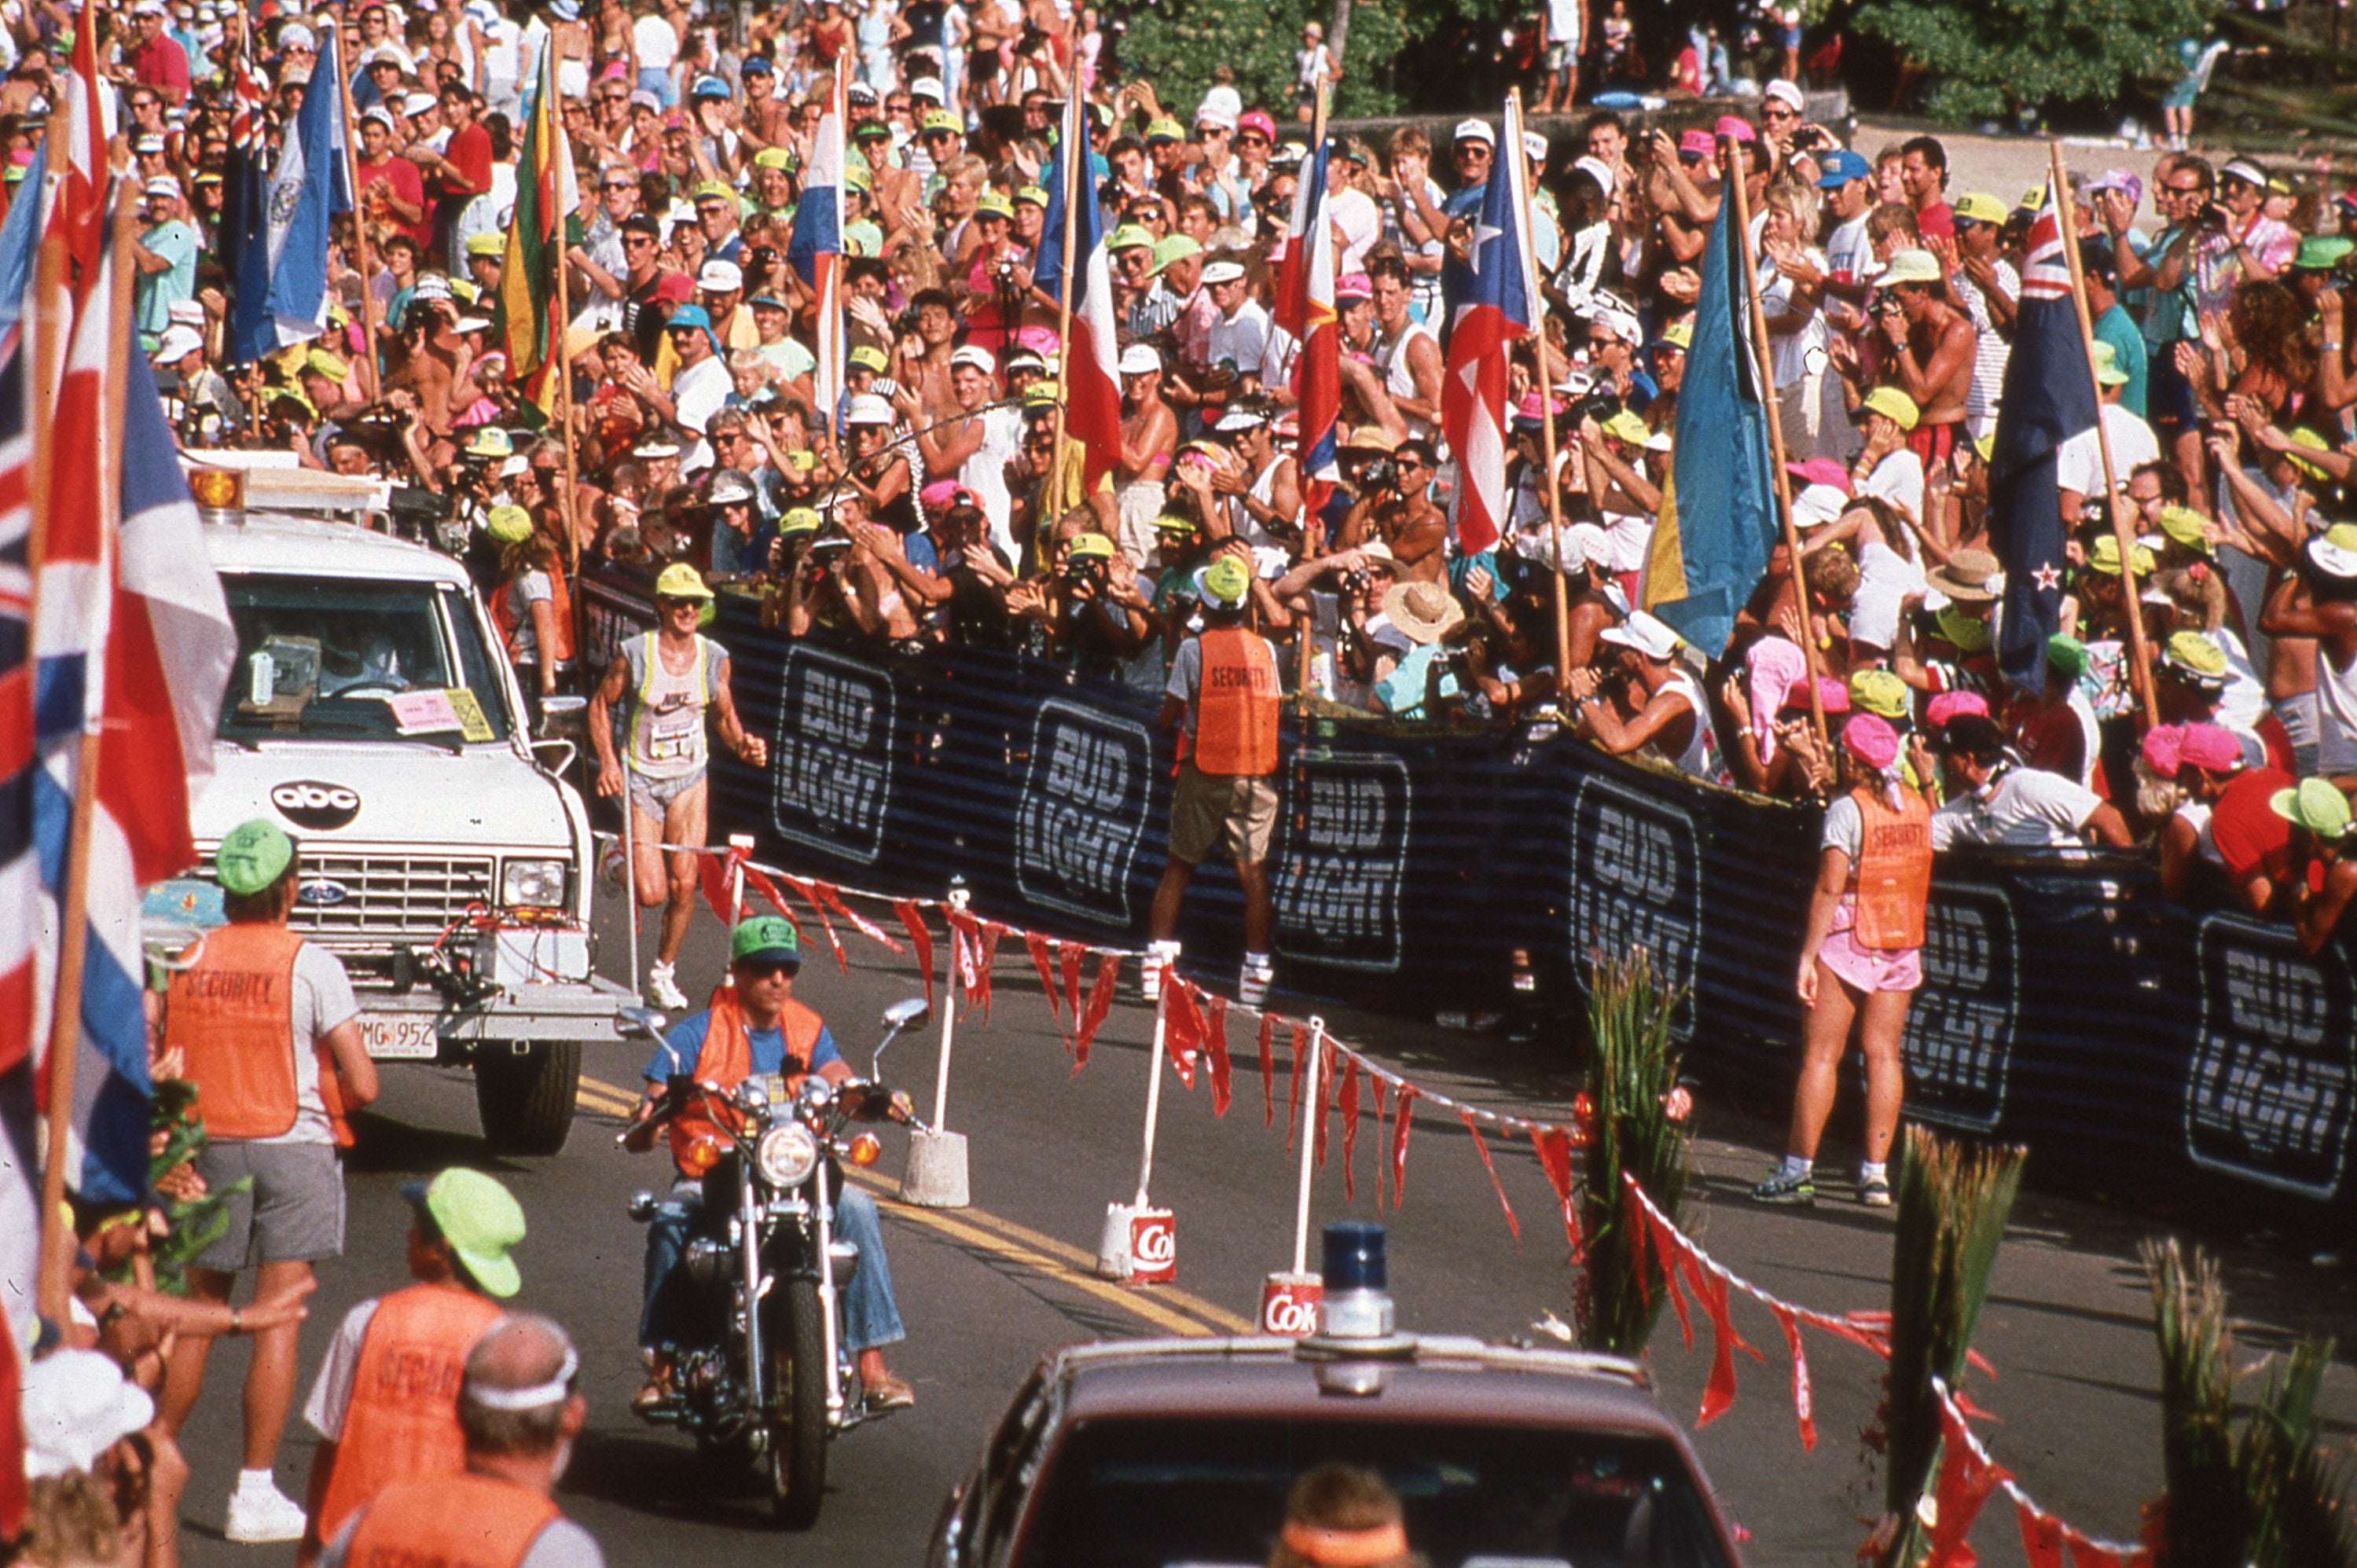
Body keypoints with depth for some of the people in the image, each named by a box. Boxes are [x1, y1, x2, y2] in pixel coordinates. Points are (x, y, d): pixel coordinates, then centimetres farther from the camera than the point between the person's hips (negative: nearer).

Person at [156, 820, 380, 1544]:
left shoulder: (185, 961, 2)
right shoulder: (312, 965, -9)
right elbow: (362, 1083, -11)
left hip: (209, 1151, 4)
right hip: (293, 1147, -4)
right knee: (278, 1322, -1)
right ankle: (255, 1494, -3)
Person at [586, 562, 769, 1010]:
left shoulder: (714, 658, -3)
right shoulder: (634, 654, -11)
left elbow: (725, 715, 11)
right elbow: (600, 704, 0)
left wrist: (742, 744, -10)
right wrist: (607, 760, -12)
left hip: (690, 779, 3)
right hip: (642, 778, -3)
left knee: (684, 886, -3)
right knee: (651, 894, -9)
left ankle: (664, 971, 18)